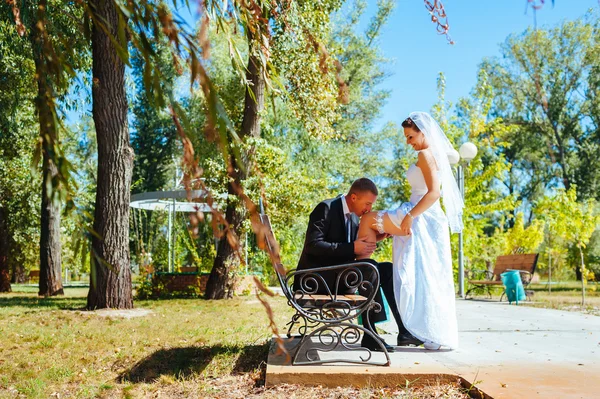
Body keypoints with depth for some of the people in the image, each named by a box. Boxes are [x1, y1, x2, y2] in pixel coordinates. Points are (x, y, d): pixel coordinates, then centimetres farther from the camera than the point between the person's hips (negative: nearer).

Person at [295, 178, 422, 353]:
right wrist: (352, 248, -25)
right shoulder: (326, 208, -12)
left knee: (387, 269, -3)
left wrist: (372, 239, 0)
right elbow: (312, 245, -22)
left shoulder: (354, 216, 13)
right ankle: (370, 335, -25)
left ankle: (404, 331, -7)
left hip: (339, 274, 9)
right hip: (317, 277, -9)